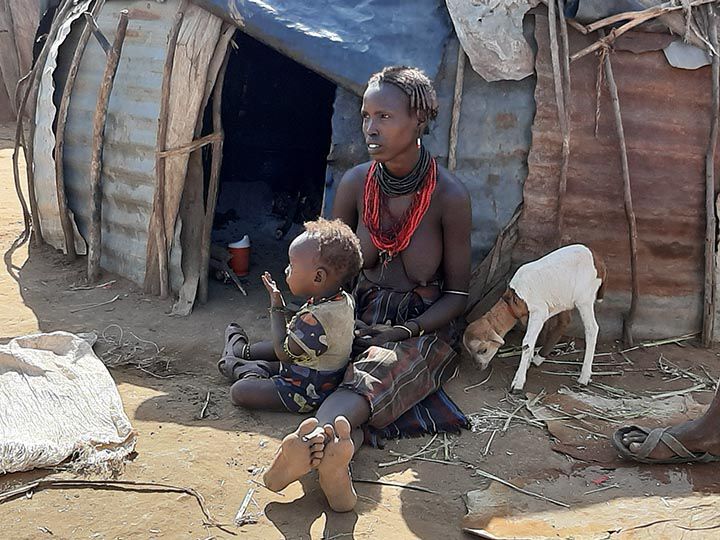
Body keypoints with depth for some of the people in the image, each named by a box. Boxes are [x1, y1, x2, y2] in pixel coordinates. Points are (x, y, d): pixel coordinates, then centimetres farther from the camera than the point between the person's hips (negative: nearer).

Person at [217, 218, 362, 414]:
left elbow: (284, 352, -21)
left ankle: (238, 367, 19)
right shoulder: (345, 300, -5)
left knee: (239, 392, -8)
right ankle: (243, 351, 51)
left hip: (307, 393, -9)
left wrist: (277, 309, -15)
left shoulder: (316, 318, -36)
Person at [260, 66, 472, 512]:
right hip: (361, 320, 3)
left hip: (424, 330, -3)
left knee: (374, 373, -39)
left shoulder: (450, 195, -10)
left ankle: (311, 442, -67)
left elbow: (457, 294, -3)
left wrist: (405, 331, -18)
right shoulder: (356, 183, 0)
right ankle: (335, 463, -64)